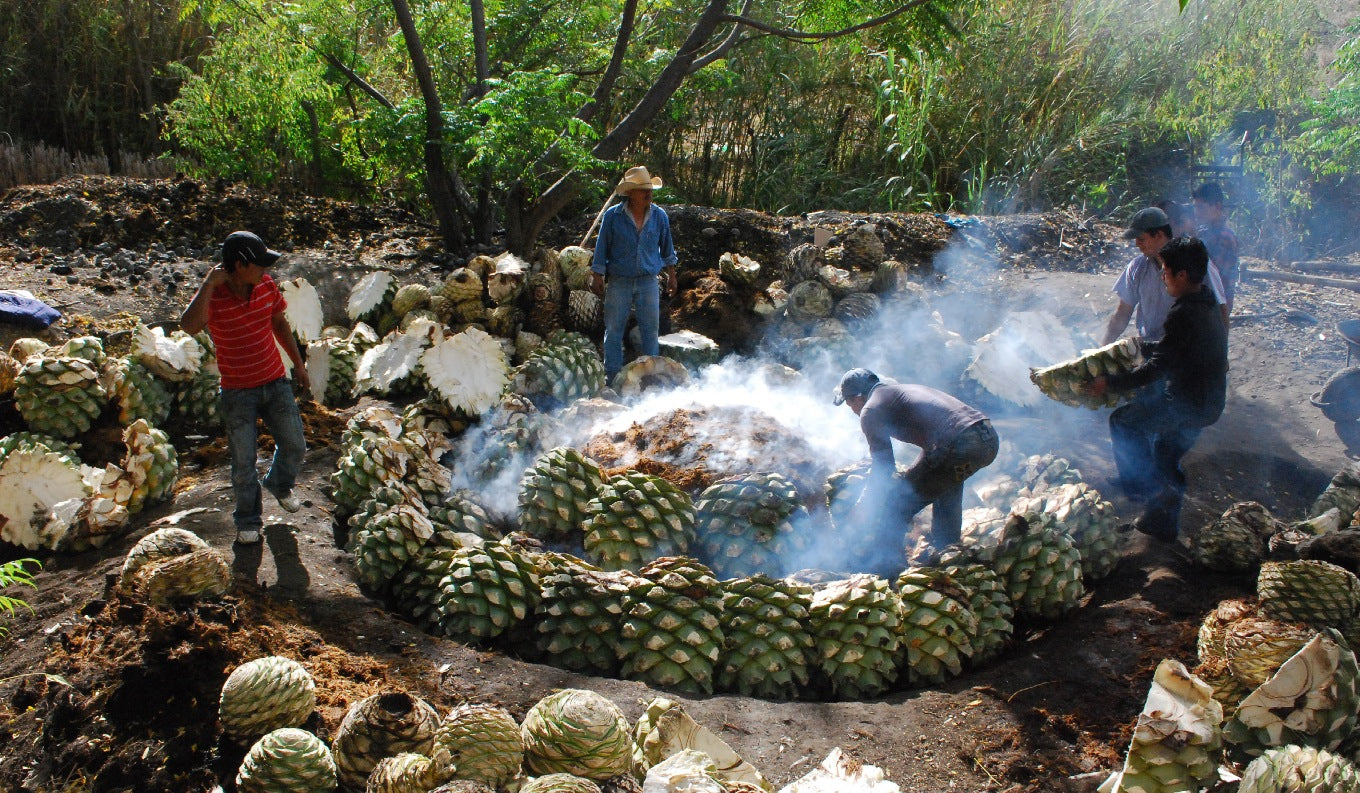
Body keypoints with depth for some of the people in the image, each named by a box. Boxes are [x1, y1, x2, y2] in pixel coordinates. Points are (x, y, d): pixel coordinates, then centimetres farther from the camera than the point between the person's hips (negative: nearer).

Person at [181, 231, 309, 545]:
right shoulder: (212, 296, -20)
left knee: (294, 447, 11)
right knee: (243, 462, 6)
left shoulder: (266, 285, -6)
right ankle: (248, 520, 28)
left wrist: (298, 363, 17)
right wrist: (209, 282, -36)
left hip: (275, 381, 4)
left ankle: (279, 484, 44)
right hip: (238, 392, -4)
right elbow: (190, 326, -41)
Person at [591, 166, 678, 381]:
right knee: (614, 329, 4)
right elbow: (601, 248, 1)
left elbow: (667, 248, 14)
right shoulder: (612, 216, -5)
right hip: (619, 282, -2)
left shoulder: (659, 216, 2)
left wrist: (671, 274, 17)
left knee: (651, 329, 5)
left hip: (648, 282, 2)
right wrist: (597, 276, -1)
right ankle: (613, 377, 14)